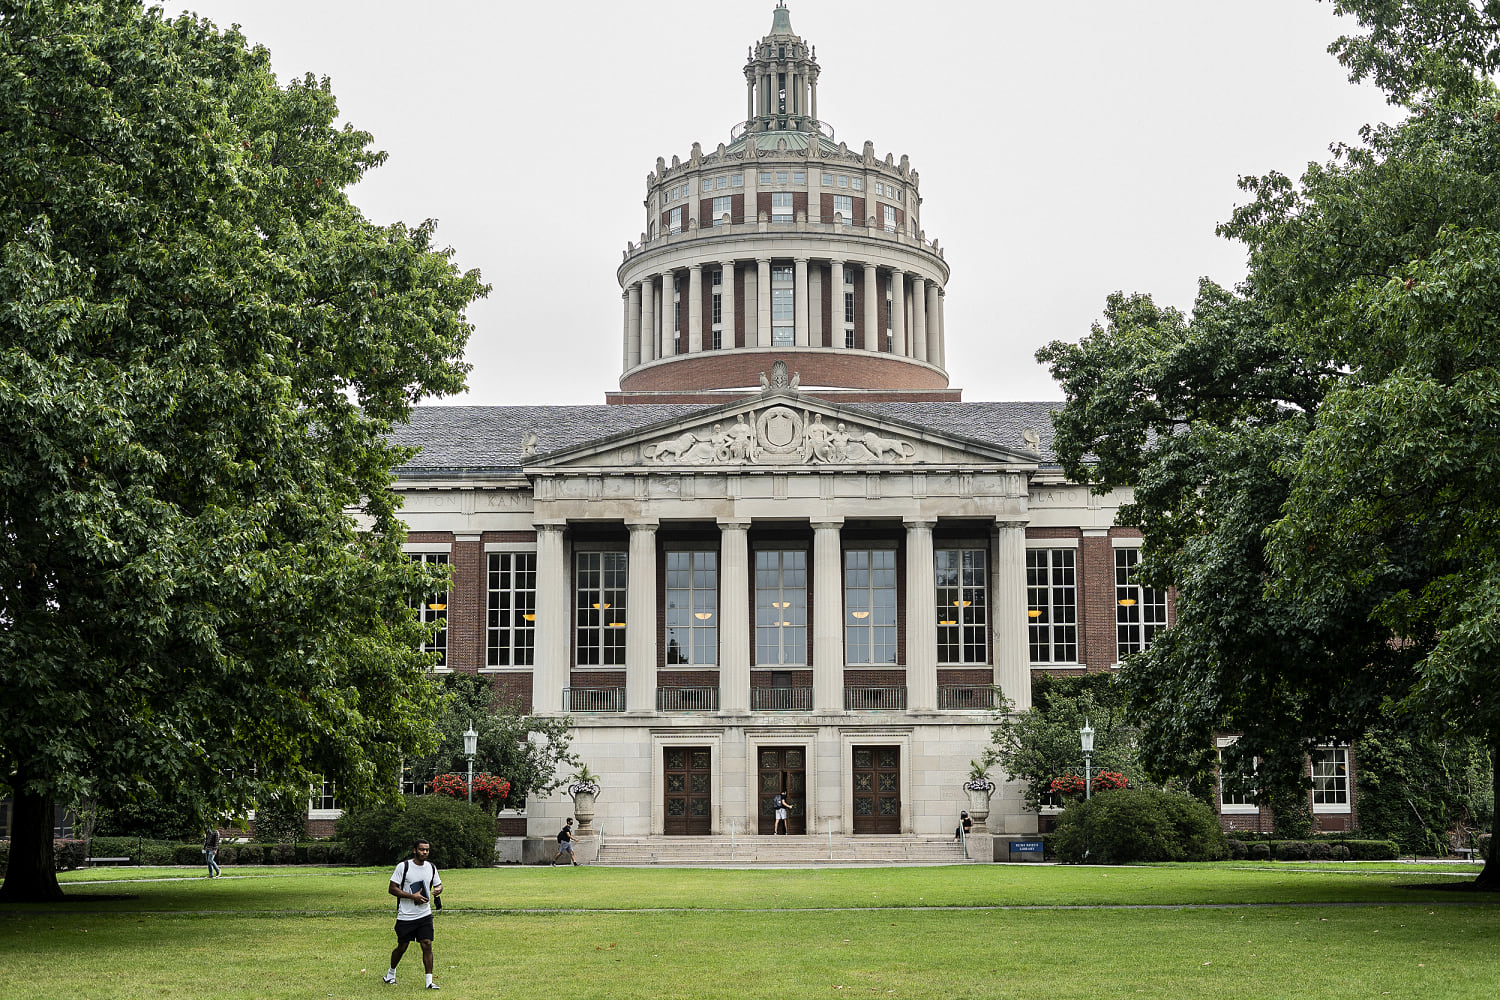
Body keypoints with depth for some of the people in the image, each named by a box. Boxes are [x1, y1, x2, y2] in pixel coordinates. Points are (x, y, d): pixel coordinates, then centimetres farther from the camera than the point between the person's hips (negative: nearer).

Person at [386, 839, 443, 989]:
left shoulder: (431, 867, 5)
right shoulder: (403, 866, -10)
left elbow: (438, 884, 18)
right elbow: (392, 888, -10)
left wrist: (438, 889, -8)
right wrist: (412, 896, -19)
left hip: (425, 915, 3)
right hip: (405, 915, -3)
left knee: (427, 945, -7)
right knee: (402, 947, 7)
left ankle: (429, 981, -5)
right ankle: (391, 973, 33)